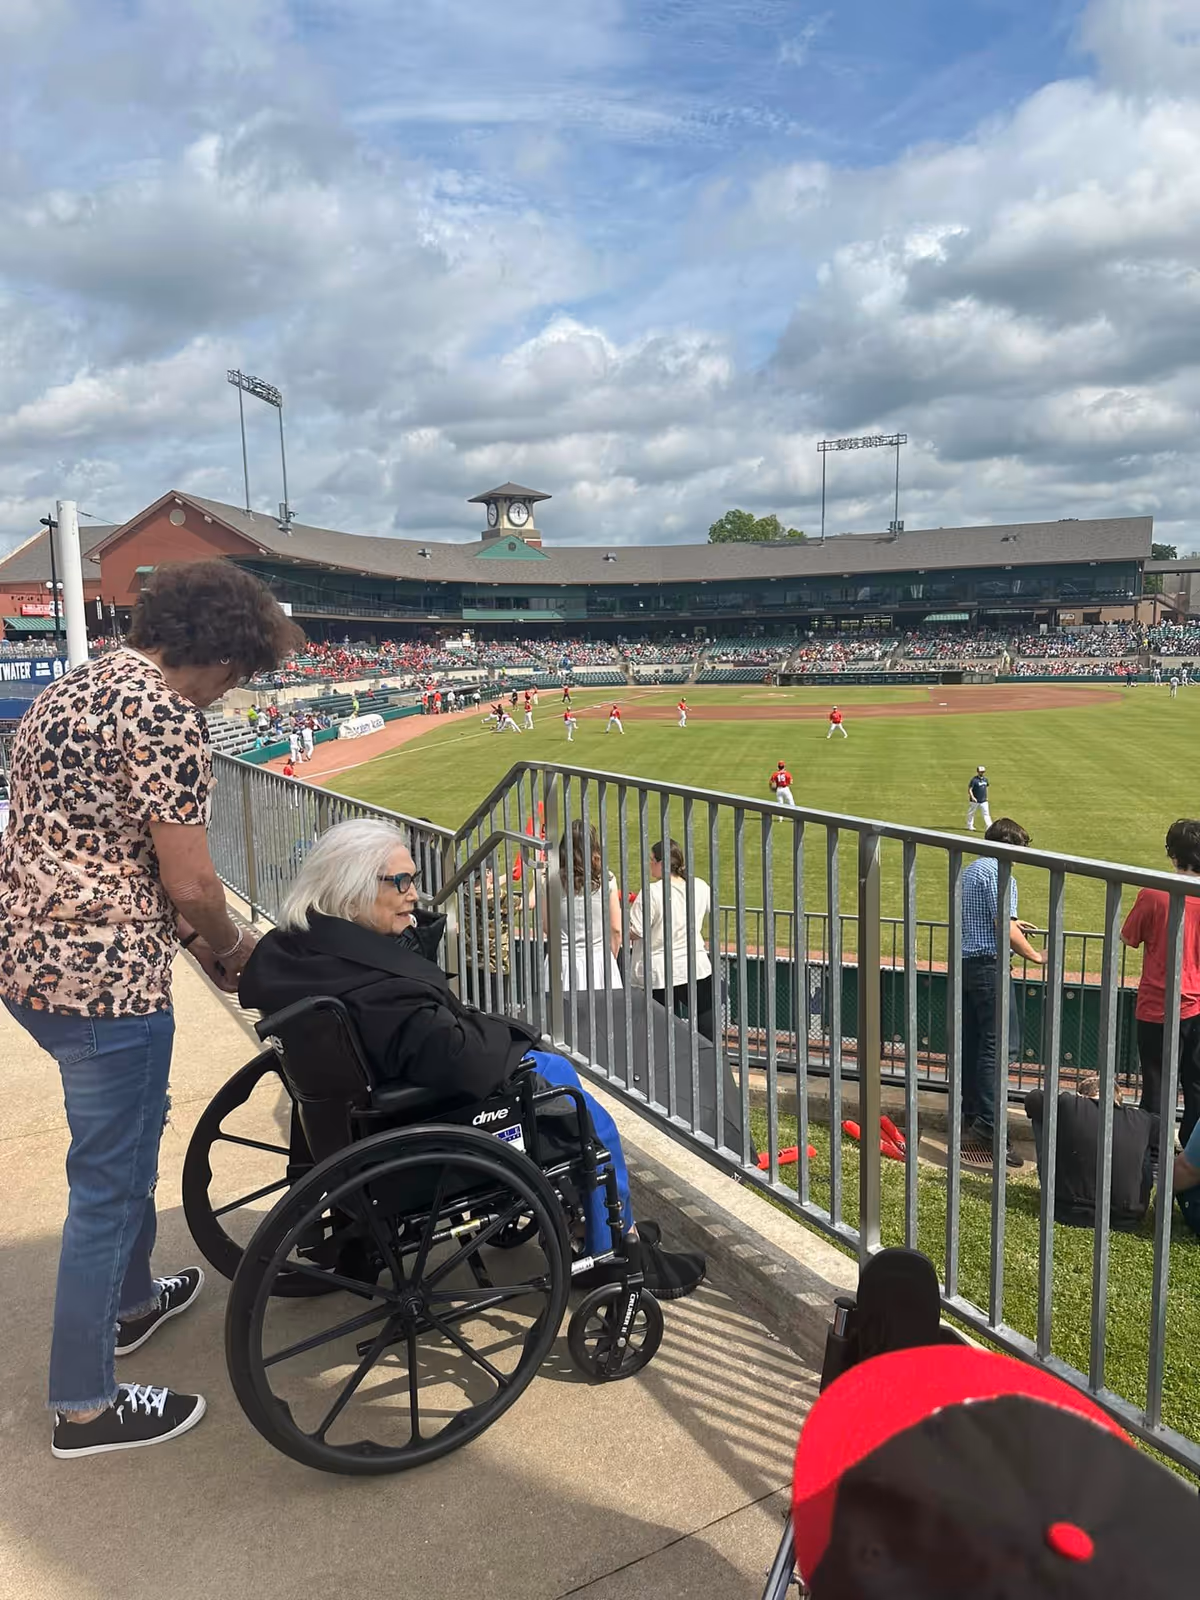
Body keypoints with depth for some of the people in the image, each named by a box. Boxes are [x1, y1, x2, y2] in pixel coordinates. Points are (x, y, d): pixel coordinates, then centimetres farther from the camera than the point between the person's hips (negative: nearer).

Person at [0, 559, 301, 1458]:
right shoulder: (165, 717, -18)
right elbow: (190, 883, -18)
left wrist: (194, 931, 15)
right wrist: (231, 945, 3)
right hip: (105, 978, -10)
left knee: (130, 1124, 27)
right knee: (110, 1180, 5)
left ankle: (128, 1298, 47)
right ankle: (85, 1405, 22)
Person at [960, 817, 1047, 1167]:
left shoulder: (971, 869, 16)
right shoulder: (999, 874, -14)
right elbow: (1006, 931, -18)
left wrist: (1011, 925, 30)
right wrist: (1036, 956, -7)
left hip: (966, 963, 9)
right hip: (990, 965, -9)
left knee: (971, 1043, 14)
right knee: (1000, 1045, -8)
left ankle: (970, 1115, 22)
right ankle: (987, 1128, -10)